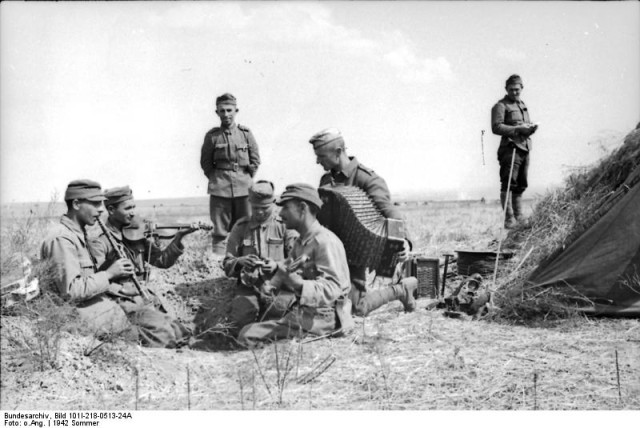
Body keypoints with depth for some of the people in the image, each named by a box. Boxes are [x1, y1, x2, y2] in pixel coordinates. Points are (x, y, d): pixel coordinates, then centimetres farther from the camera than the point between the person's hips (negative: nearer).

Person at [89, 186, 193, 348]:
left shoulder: (136, 236, 10)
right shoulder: (101, 243, -8)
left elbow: (162, 261, 6)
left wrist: (177, 240, -8)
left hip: (147, 299, 6)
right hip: (123, 304, -6)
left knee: (181, 335, -6)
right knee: (164, 334, -22)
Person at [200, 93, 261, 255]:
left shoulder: (246, 133, 5)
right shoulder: (212, 136, 2)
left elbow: (255, 160, 9)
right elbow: (205, 162, 9)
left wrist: (247, 179, 6)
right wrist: (216, 180, 4)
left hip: (243, 187, 1)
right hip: (220, 188, -1)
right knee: (220, 230, -2)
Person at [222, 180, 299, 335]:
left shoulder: (285, 225, 6)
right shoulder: (241, 227, 12)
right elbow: (227, 264, 11)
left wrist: (277, 266, -19)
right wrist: (240, 262, -13)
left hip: (278, 286, -1)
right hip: (248, 287, 1)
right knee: (241, 323, -24)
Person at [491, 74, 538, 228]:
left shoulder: (523, 105, 23)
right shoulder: (501, 106, -3)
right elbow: (496, 127, -14)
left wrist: (531, 128, 7)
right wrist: (518, 129, -19)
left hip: (525, 148, 8)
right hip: (510, 148, -8)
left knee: (520, 186, 10)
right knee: (508, 185, -11)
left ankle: (519, 217, 16)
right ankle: (509, 218, -10)